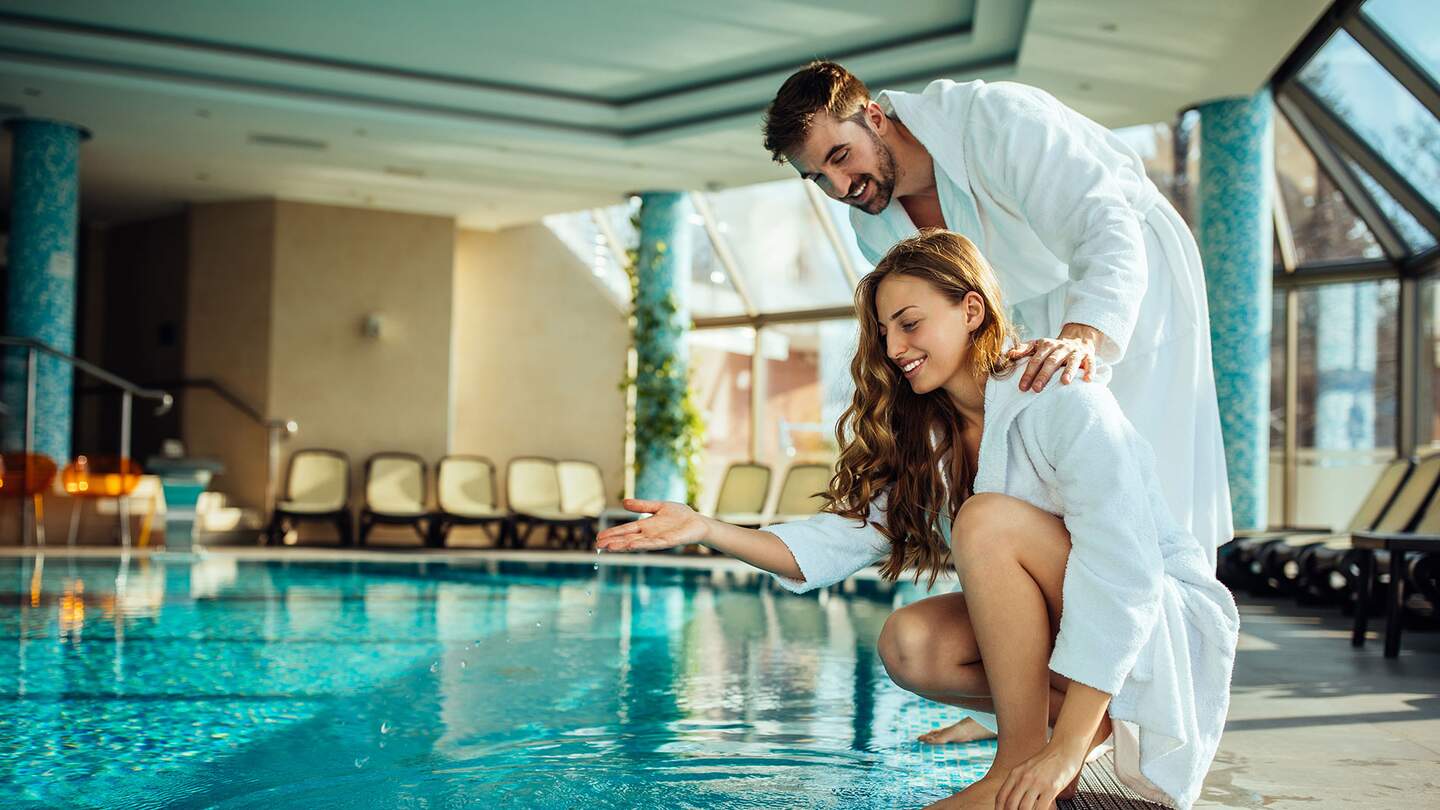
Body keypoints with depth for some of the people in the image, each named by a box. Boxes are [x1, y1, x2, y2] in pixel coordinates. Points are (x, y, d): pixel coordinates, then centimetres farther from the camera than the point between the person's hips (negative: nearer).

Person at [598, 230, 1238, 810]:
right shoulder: (927, 439, 5)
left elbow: (1123, 577, -28)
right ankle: (1101, 722, -5)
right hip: (1053, 628, 7)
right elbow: (842, 537, -5)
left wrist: (1064, 752, -32)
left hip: (1172, 625, -7)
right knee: (909, 644, -18)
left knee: (988, 520, -28)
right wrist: (706, 531, -19)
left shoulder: (1063, 403, -20)